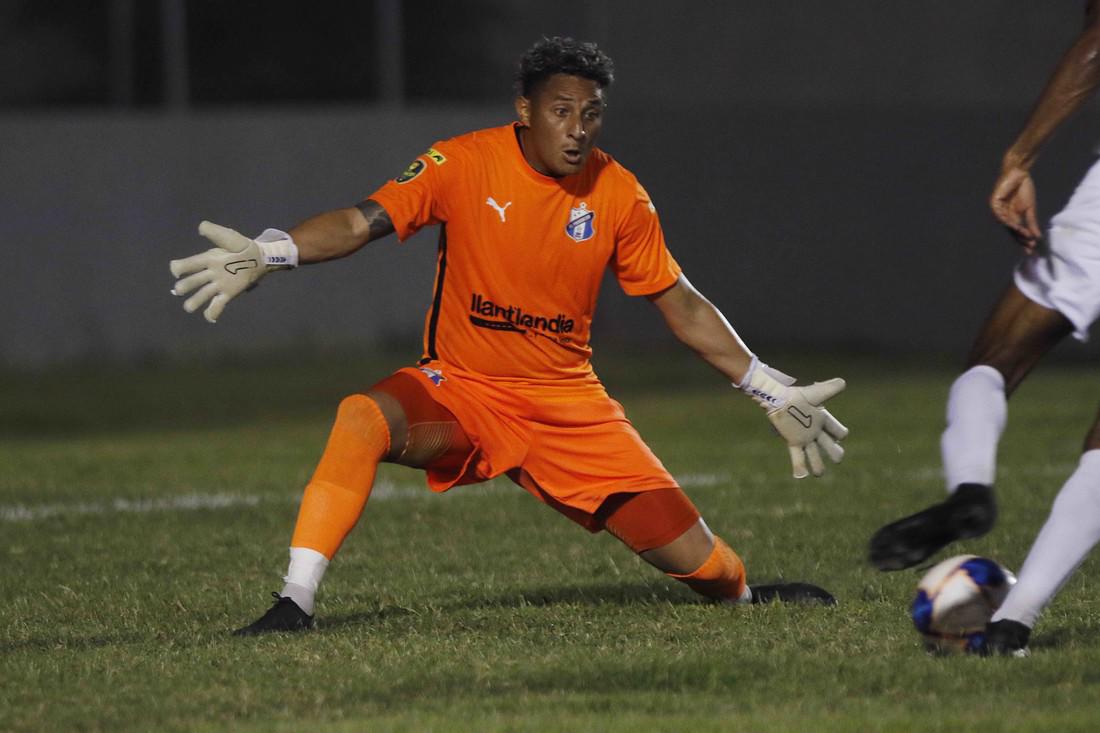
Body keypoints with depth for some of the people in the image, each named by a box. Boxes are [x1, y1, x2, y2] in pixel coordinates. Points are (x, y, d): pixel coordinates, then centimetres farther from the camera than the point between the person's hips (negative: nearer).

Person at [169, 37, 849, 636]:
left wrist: (773, 391, 8)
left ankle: (744, 593, 34)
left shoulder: (618, 194, -3)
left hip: (569, 403, 2)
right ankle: (296, 602, -30)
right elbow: (362, 221, -18)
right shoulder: (465, 164, -10)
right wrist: (269, 253, -36)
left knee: (694, 558, -5)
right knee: (363, 419, -35)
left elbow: (682, 305, 7)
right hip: (459, 390, -2)